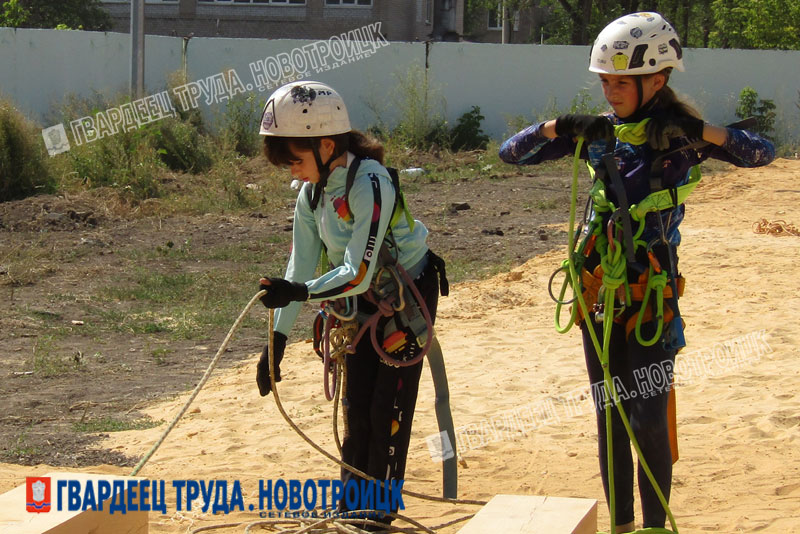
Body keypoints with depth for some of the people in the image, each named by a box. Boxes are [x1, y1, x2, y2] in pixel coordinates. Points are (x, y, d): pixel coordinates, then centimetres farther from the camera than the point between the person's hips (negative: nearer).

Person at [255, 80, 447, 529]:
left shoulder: (370, 185, -31)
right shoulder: (313, 193, -6)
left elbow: (358, 273, -35)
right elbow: (301, 268, -5)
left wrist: (299, 293, -47)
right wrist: (278, 340, -9)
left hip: (410, 295, -7)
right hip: (364, 302, 7)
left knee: (388, 409, -6)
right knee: (356, 406, 8)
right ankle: (351, 506, 19)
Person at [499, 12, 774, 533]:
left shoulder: (678, 132, -5)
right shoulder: (597, 131, 5)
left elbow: (762, 152, -18)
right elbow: (511, 153, 2)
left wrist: (699, 133, -32)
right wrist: (557, 128, -16)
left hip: (651, 296, -4)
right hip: (600, 292, 4)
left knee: (649, 421, -6)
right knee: (610, 420, 10)